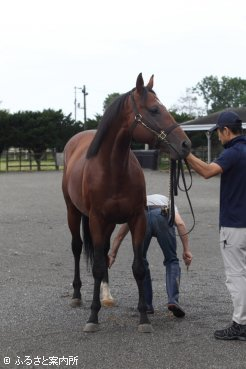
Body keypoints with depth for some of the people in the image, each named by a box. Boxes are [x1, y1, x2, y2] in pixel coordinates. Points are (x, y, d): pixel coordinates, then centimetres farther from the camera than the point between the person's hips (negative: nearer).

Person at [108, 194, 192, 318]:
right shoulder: (167, 202, 40)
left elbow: (120, 235, 34)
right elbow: (180, 224, 16)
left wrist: (112, 254, 29)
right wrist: (186, 250, 10)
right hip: (162, 217, -1)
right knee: (171, 261, 16)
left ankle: (146, 305, 20)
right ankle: (173, 300, -3)